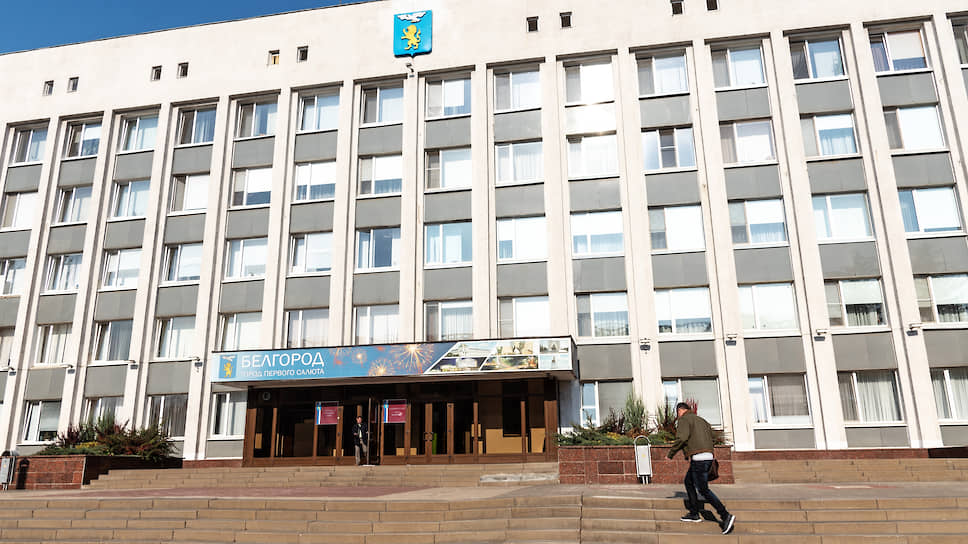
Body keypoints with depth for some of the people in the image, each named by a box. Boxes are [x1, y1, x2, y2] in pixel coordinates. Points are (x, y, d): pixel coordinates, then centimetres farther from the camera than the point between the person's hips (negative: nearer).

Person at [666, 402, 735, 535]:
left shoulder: (684, 419, -3)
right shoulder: (700, 420, 24)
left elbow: (681, 438, -18)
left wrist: (670, 454, -9)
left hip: (698, 458, -10)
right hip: (708, 456, 10)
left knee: (703, 489, -8)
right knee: (688, 482, 21)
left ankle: (726, 516, -14)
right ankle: (694, 514, 22)